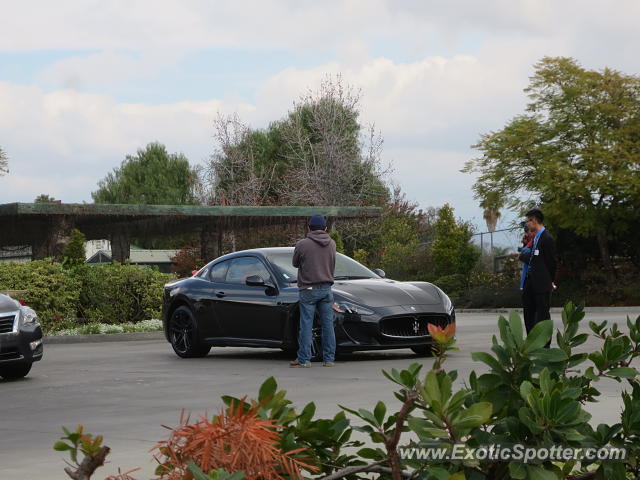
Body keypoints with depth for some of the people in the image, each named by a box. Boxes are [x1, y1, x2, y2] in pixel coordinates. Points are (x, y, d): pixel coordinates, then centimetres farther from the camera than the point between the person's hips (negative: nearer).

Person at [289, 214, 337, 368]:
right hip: (326, 289, 4)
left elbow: (295, 263, 5)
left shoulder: (302, 245, -10)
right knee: (328, 324, 7)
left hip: (308, 289, -4)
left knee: (306, 325, 0)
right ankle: (329, 359, 9)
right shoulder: (332, 244, 3)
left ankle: (304, 359, 1)